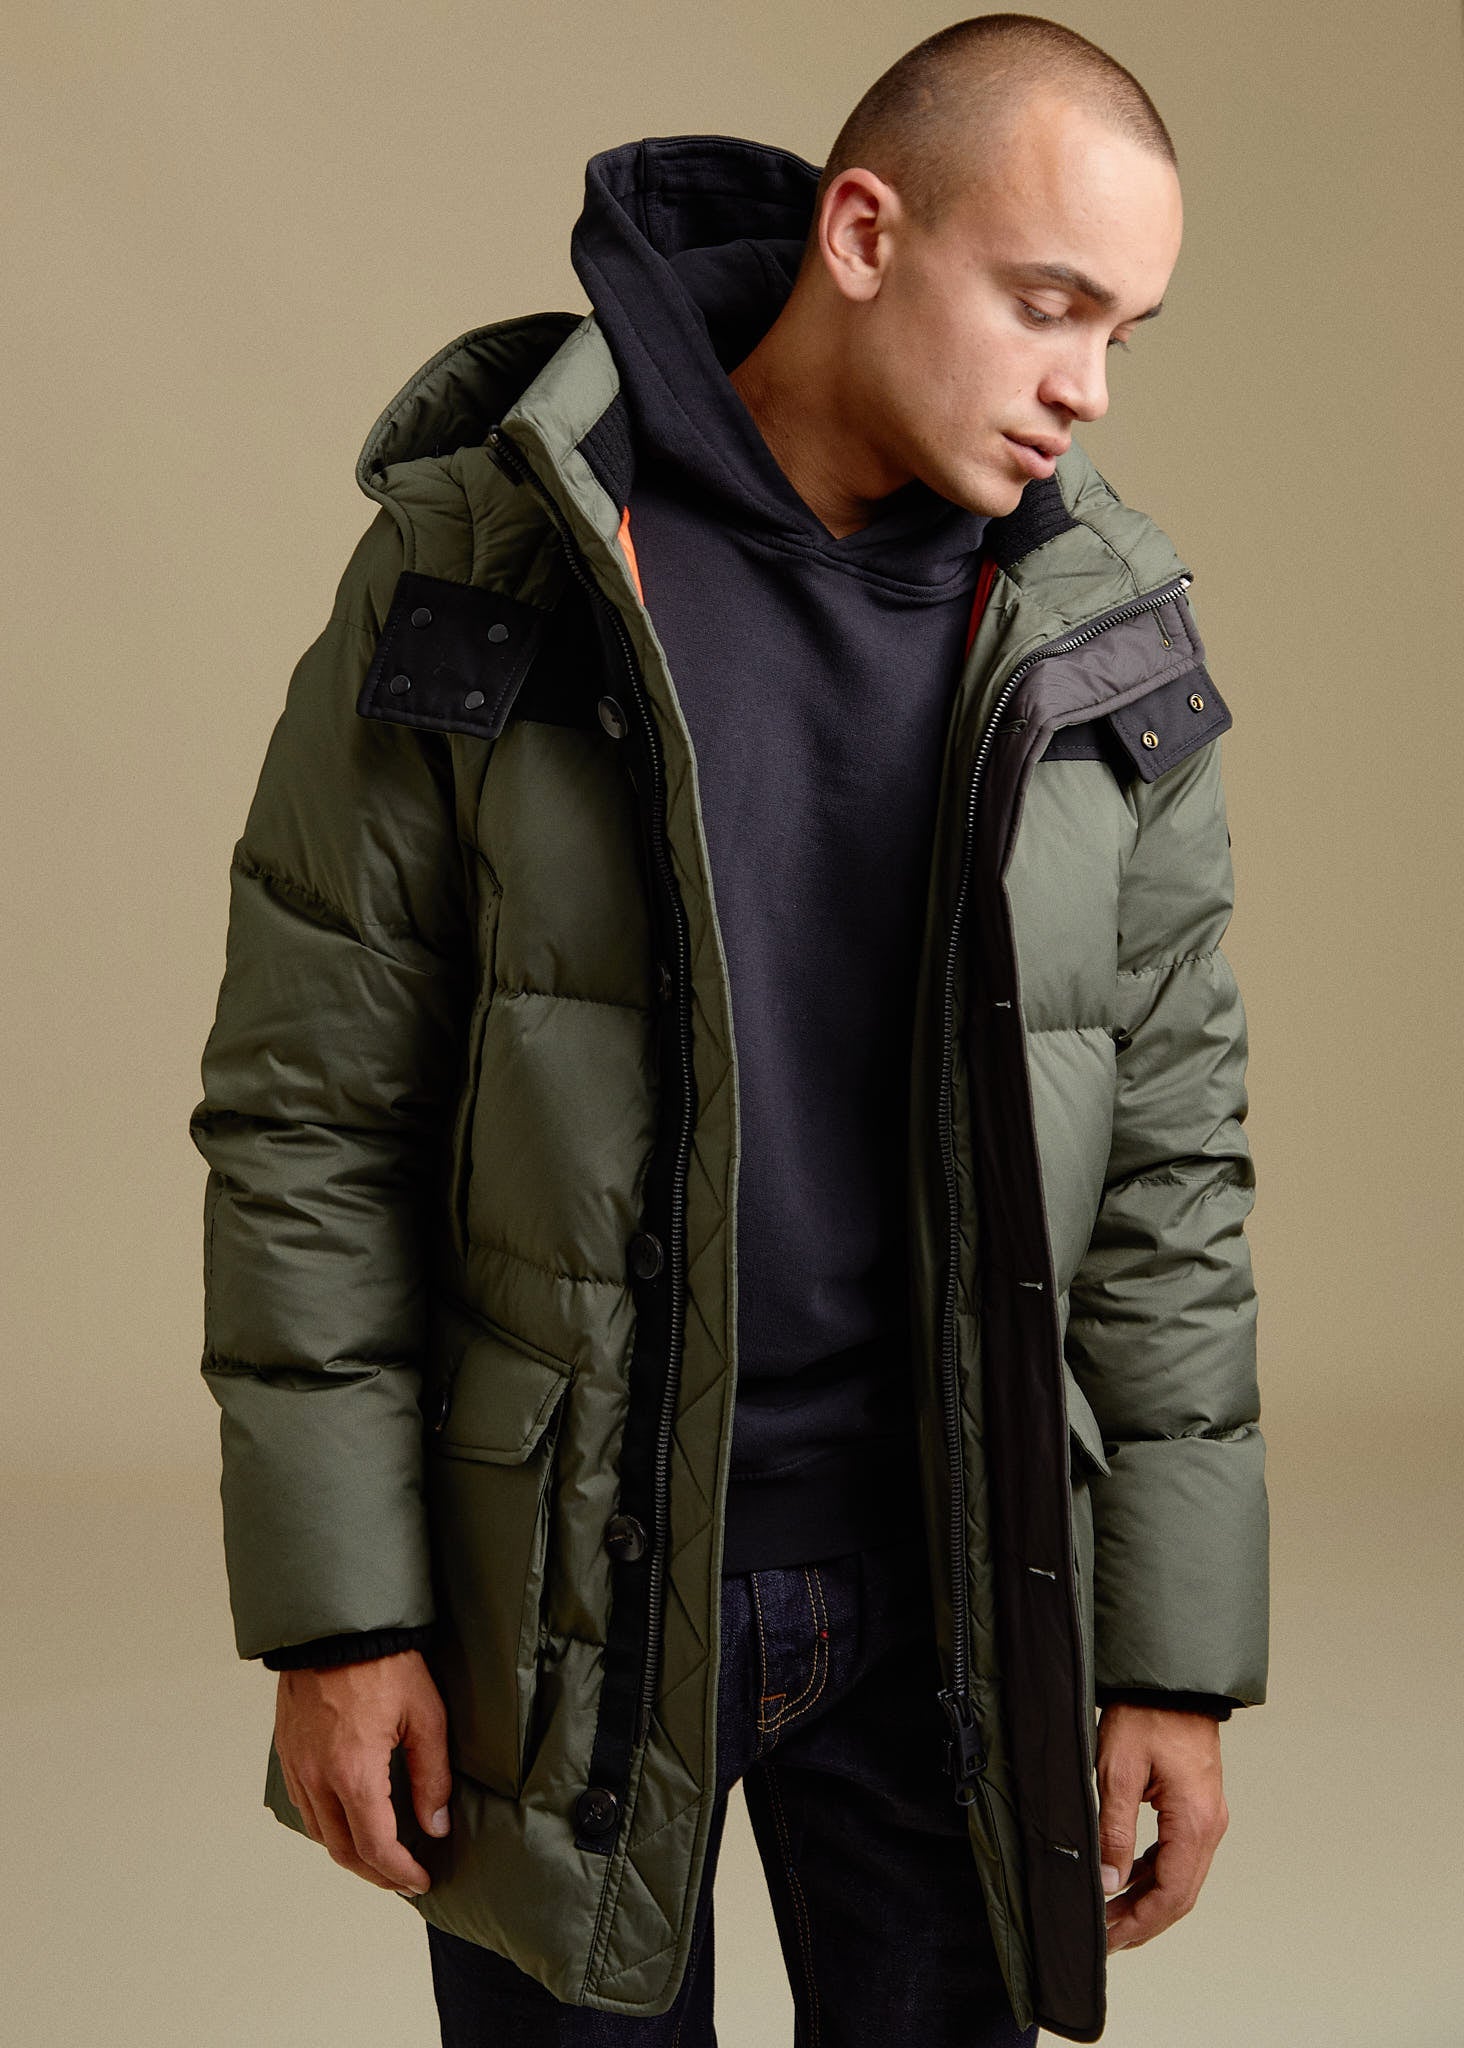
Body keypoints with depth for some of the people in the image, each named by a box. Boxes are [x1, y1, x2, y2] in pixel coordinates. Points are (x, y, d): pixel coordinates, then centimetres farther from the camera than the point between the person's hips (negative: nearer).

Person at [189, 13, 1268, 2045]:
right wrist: (333, 1613, -7)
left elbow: (1168, 1155, 2)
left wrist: (1176, 1655, 1)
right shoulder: (474, 570, -8)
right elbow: (306, 1099, -6)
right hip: (561, 1577, -2)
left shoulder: (1103, 640, -1)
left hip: (949, 1587, 2)